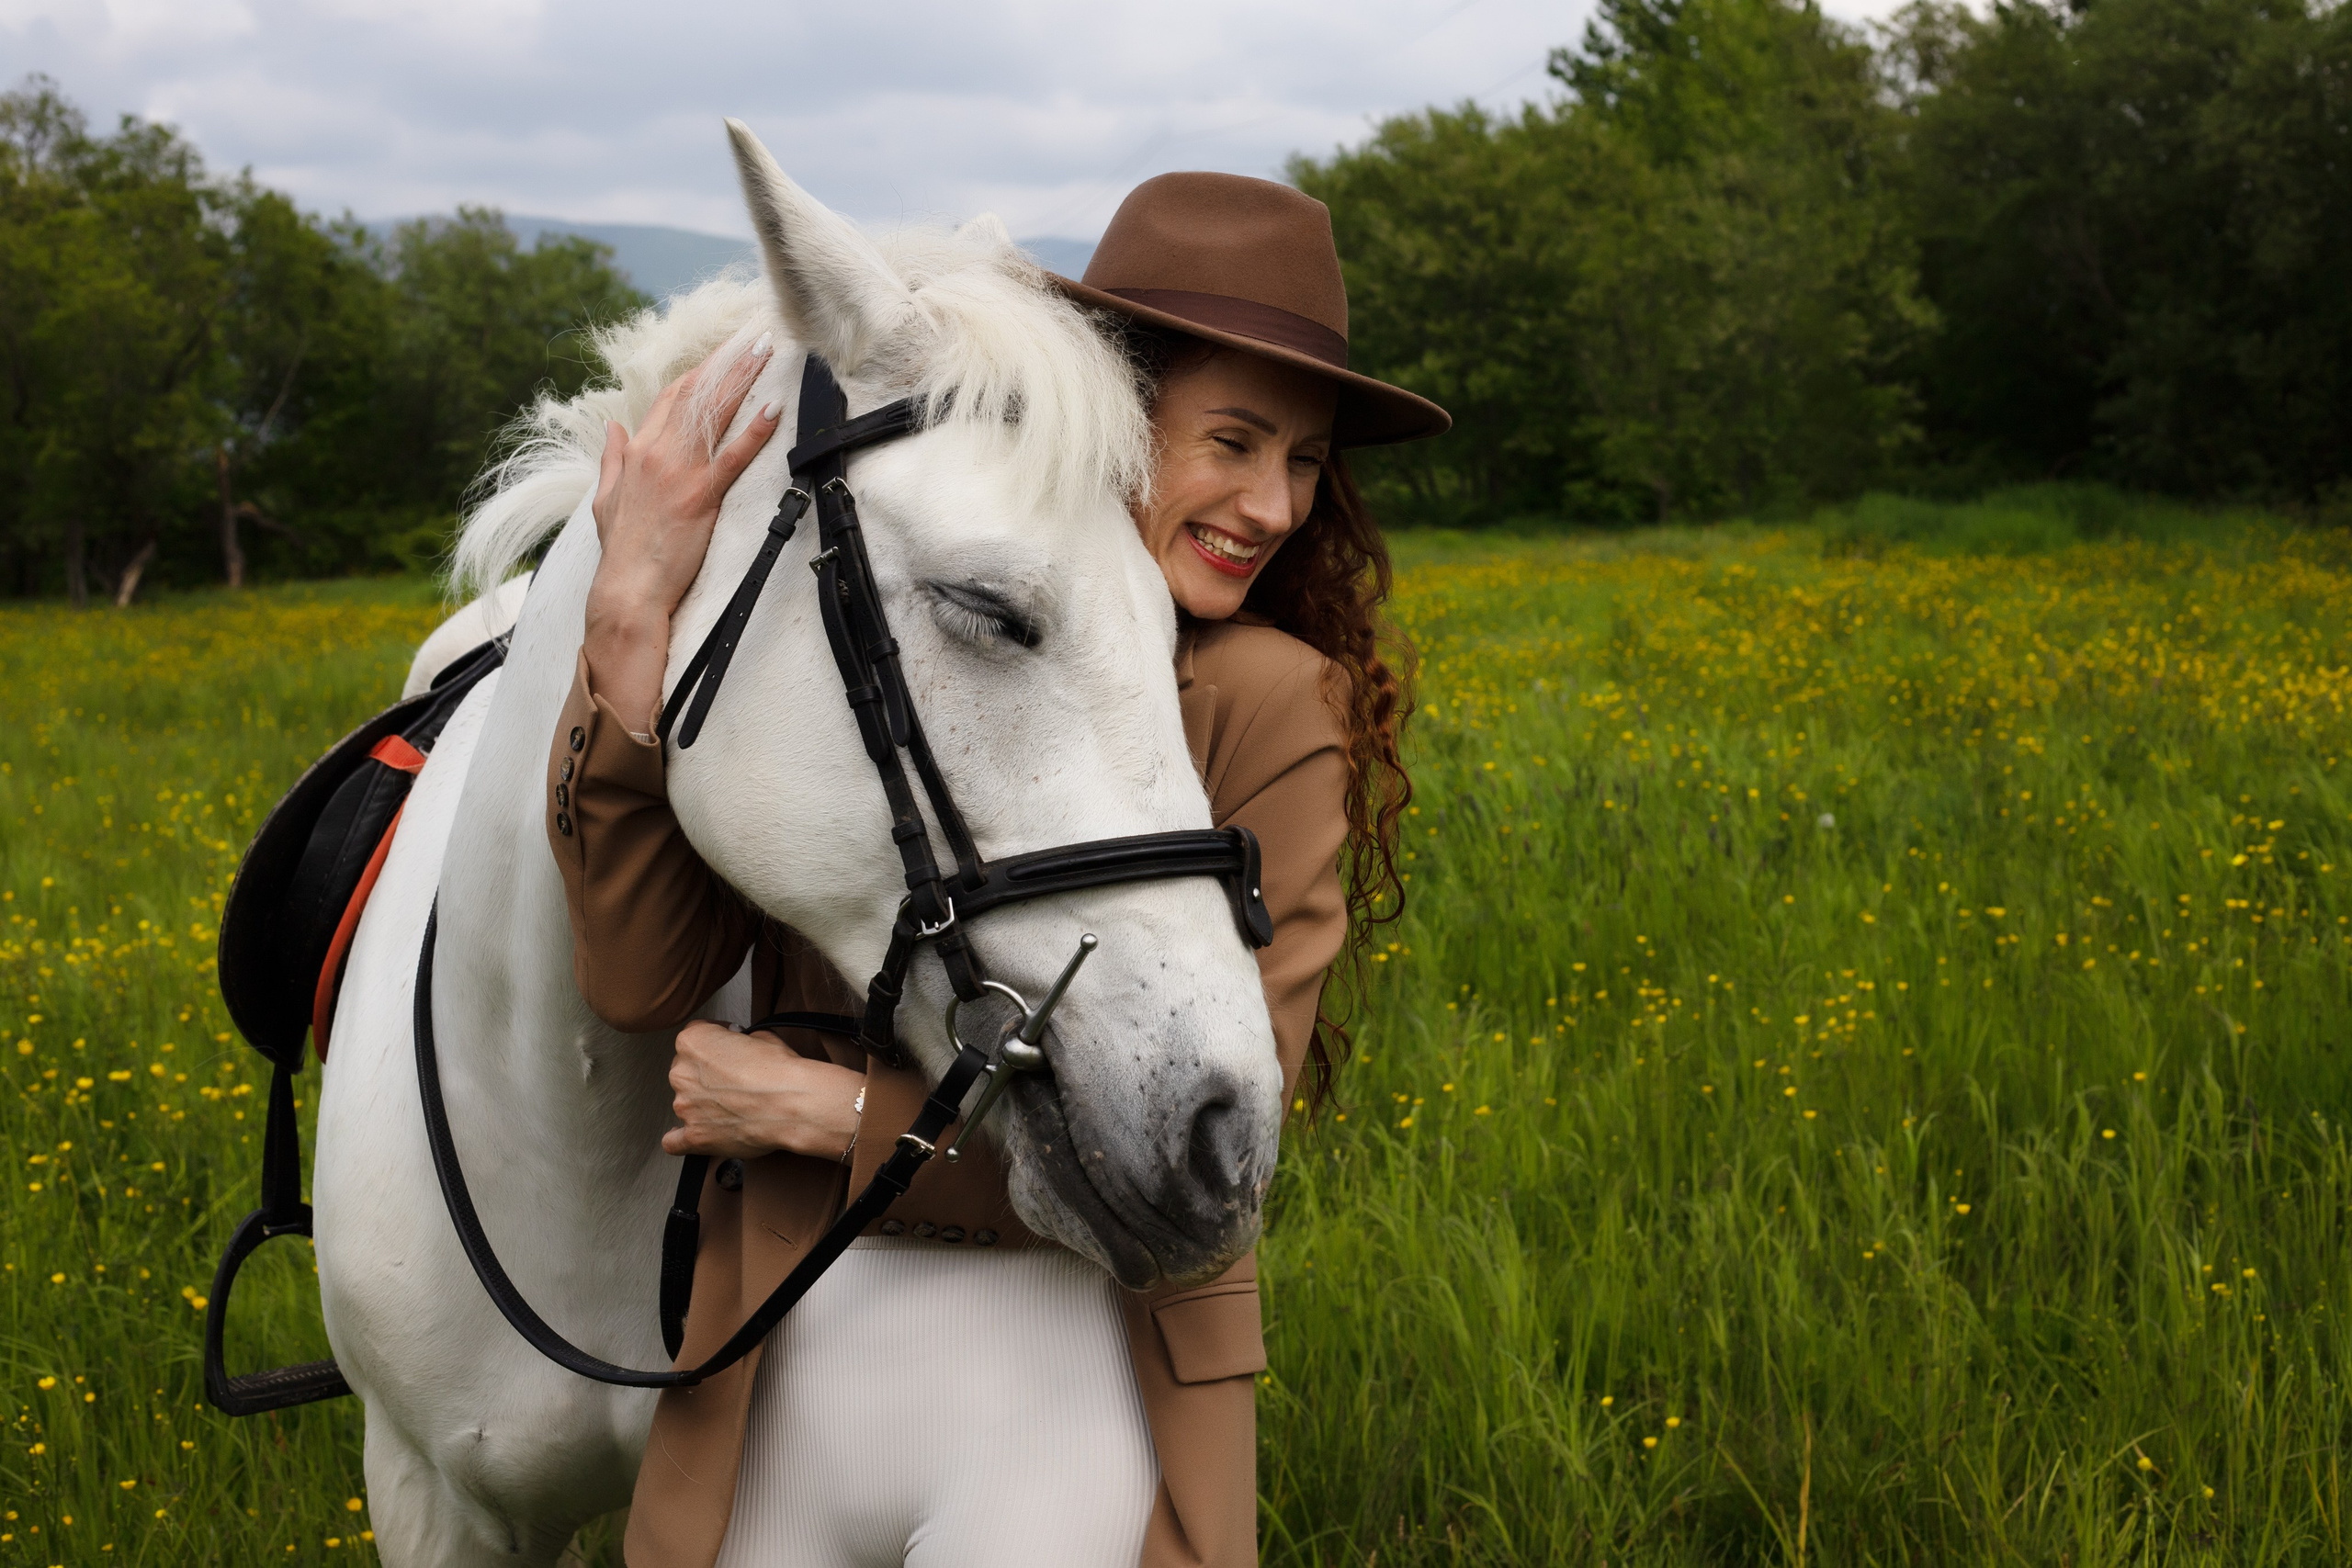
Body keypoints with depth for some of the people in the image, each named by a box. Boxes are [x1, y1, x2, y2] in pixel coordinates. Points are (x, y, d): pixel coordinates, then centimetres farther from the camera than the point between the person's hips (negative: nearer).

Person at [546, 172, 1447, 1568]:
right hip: (793, 1346, 3)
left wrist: (831, 1106, -13)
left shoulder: (1277, 707, -6)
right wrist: (635, 627, -15)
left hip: (1075, 1358, -3)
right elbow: (642, 978, -7)